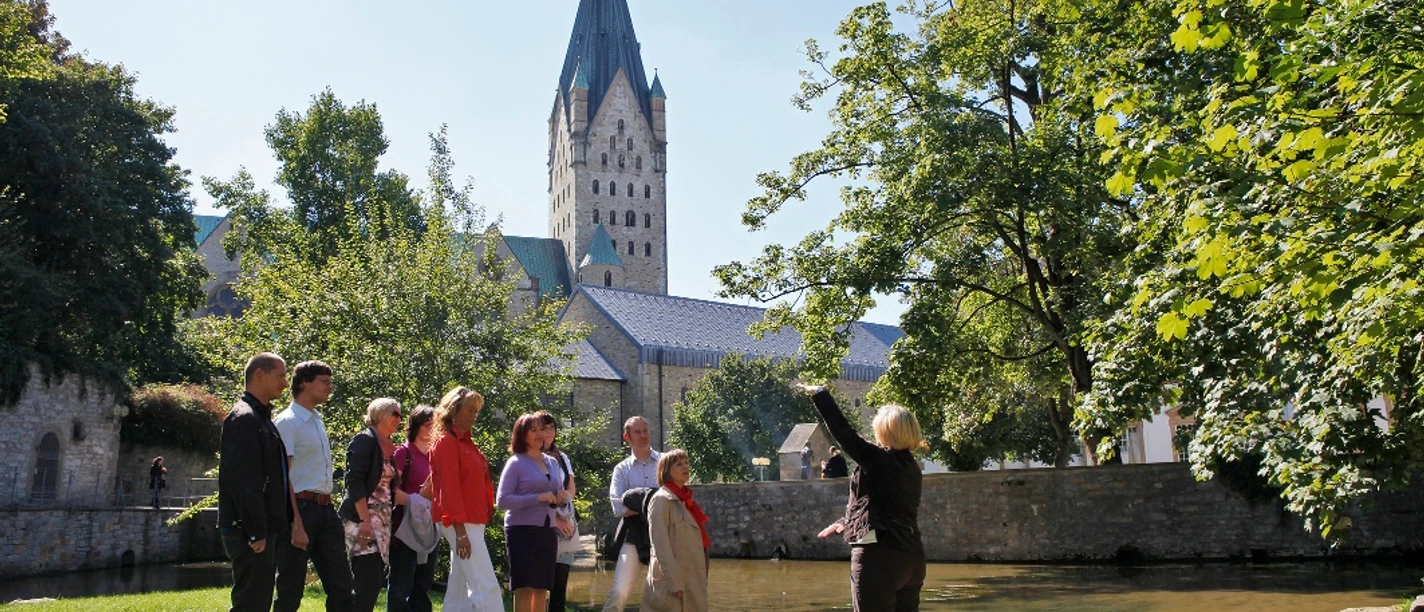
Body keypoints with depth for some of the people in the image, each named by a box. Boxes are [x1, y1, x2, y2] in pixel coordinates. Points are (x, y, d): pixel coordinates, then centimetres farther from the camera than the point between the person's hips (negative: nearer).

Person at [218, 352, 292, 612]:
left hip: (262, 530, 10)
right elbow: (244, 483, -22)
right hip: (249, 532, -10)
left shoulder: (261, 418, 16)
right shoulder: (244, 418, -15)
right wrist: (256, 532, -21)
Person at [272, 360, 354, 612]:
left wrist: (332, 513, 16)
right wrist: (296, 525, -20)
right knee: (291, 591, 2)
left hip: (326, 509, 8)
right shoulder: (287, 422, -10)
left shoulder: (318, 420, 16)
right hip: (301, 508, -8)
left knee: (341, 587, 9)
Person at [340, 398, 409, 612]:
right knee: (368, 583, -11)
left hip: (382, 521, 9)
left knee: (374, 582, 9)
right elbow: (354, 482, -16)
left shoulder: (389, 448, 17)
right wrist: (364, 520, -22)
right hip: (363, 520, -9)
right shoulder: (364, 441, -8)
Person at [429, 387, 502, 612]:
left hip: (473, 521, 9)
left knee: (459, 590, 12)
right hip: (461, 523, -9)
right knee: (487, 587, -13)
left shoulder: (466, 442, 17)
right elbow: (448, 487, -17)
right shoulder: (446, 441, -10)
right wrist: (460, 530, -21)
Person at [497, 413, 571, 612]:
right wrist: (537, 498, -20)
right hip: (523, 530, -6)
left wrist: (562, 497, -2)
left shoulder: (552, 463, 13)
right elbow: (502, 501, -12)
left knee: (542, 587, 10)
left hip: (548, 531, 6)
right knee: (525, 587, -6)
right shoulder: (516, 463, -4)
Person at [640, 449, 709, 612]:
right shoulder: (661, 500, -11)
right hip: (672, 580, -8)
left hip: (692, 579, 8)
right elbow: (660, 545, -17)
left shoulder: (685, 499, 13)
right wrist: (674, 582, -21)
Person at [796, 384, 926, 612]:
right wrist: (845, 522, 30)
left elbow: (844, 433, -13)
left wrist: (820, 394, -4)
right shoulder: (911, 466, 12)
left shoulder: (880, 460, -12)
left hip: (878, 557, -8)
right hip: (912, 558, 8)